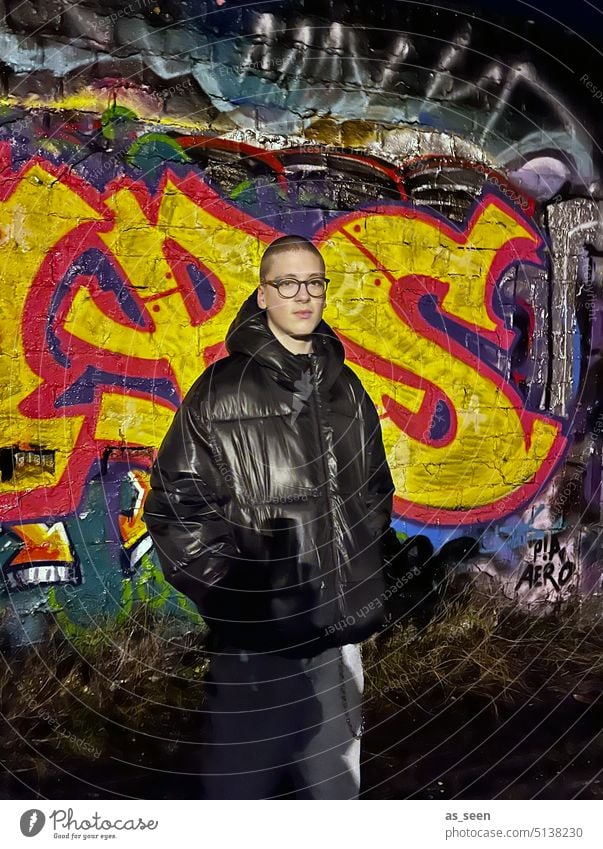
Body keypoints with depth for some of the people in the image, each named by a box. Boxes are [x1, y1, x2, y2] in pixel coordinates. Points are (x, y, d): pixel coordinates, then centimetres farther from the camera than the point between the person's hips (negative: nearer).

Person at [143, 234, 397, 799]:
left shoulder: (347, 391, 9)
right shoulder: (223, 391, -8)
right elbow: (174, 504, -8)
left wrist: (368, 601, 12)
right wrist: (229, 597, -10)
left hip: (340, 634, 5)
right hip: (254, 640, -5)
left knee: (335, 783, 20)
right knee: (241, 783, 10)